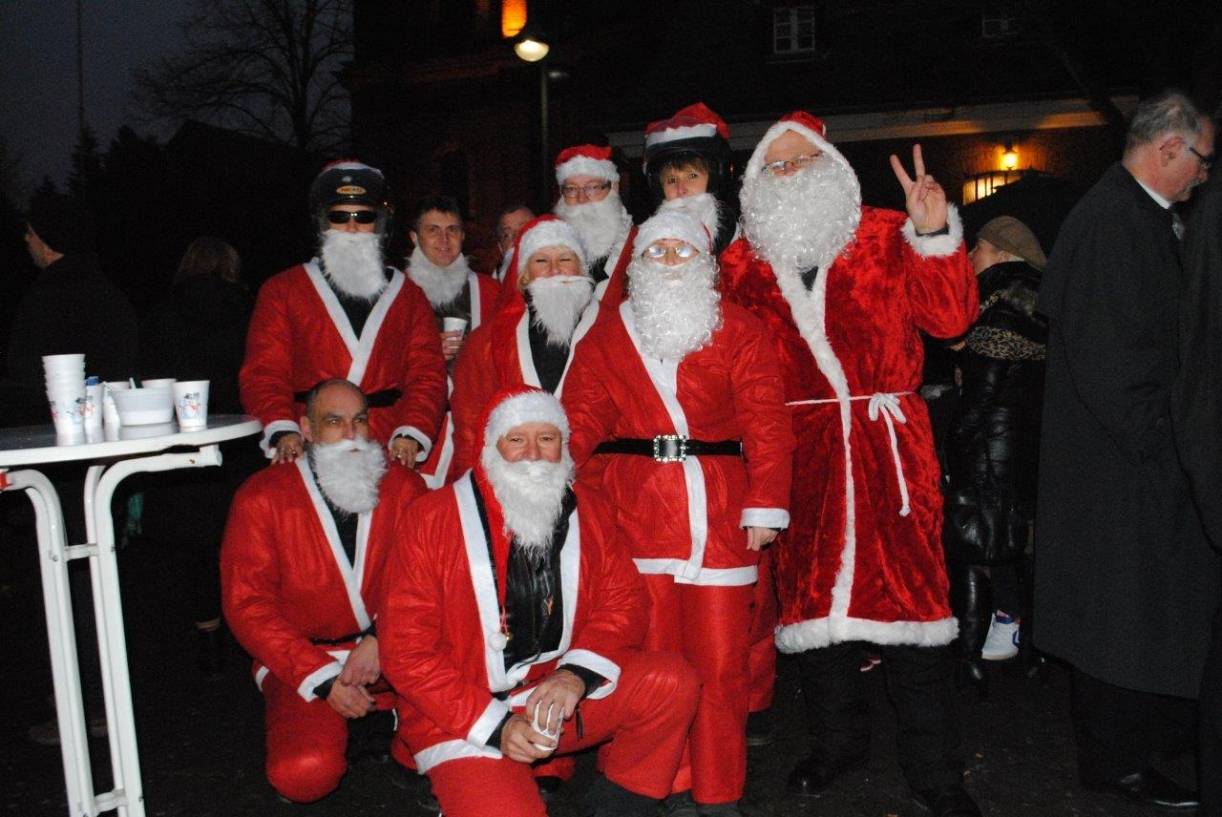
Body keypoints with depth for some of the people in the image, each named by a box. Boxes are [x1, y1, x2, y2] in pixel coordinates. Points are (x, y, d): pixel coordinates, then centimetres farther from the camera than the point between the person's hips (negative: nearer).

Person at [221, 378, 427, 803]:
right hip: (303, 662, -2)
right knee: (303, 775, -27)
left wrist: (381, 639, -20)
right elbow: (247, 605, -7)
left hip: (390, 653, 2)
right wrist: (322, 678, -14)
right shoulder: (261, 498, -4)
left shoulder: (405, 487, 2)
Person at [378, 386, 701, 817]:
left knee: (672, 680, -14)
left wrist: (576, 673, -17)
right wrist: (494, 725, -15)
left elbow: (623, 601, 3)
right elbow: (405, 649, -10)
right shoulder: (431, 519, -9)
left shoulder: (589, 511, 3)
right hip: (461, 720, -4)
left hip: (561, 696, 4)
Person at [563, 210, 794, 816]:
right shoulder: (607, 336, 13)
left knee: (720, 659, 3)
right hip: (635, 512, 1)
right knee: (651, 653, 6)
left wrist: (765, 506, -9)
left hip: (719, 512, -1)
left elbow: (766, 420, -1)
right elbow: (582, 416, 4)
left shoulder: (739, 331, 7)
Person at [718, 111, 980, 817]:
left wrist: (936, 236, -14)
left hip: (890, 444, -2)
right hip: (800, 450, 2)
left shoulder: (885, 238, 5)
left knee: (911, 593, -3)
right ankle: (839, 741, 31)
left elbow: (948, 317, -3)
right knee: (809, 593, 9)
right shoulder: (743, 262, 9)